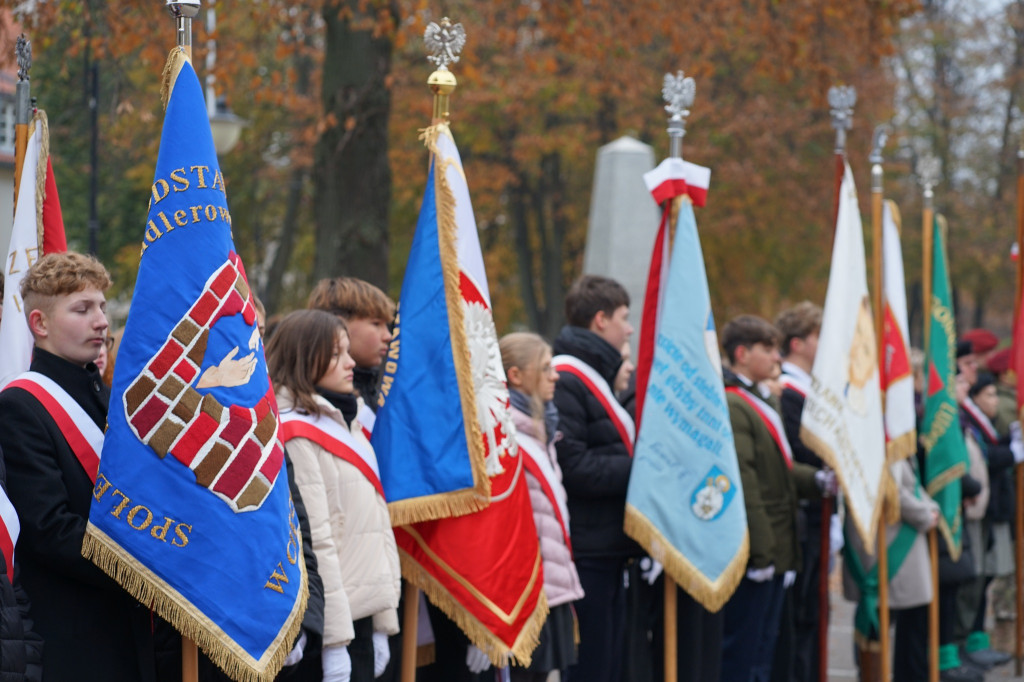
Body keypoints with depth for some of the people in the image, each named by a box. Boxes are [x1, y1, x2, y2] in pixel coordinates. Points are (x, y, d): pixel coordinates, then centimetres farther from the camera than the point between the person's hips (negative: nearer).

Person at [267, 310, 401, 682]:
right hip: (330, 623, -8)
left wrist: (382, 622, 15)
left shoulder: (347, 424, 17)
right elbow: (312, 538, -16)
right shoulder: (295, 434, -10)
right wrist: (333, 638, -19)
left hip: (362, 613, 8)